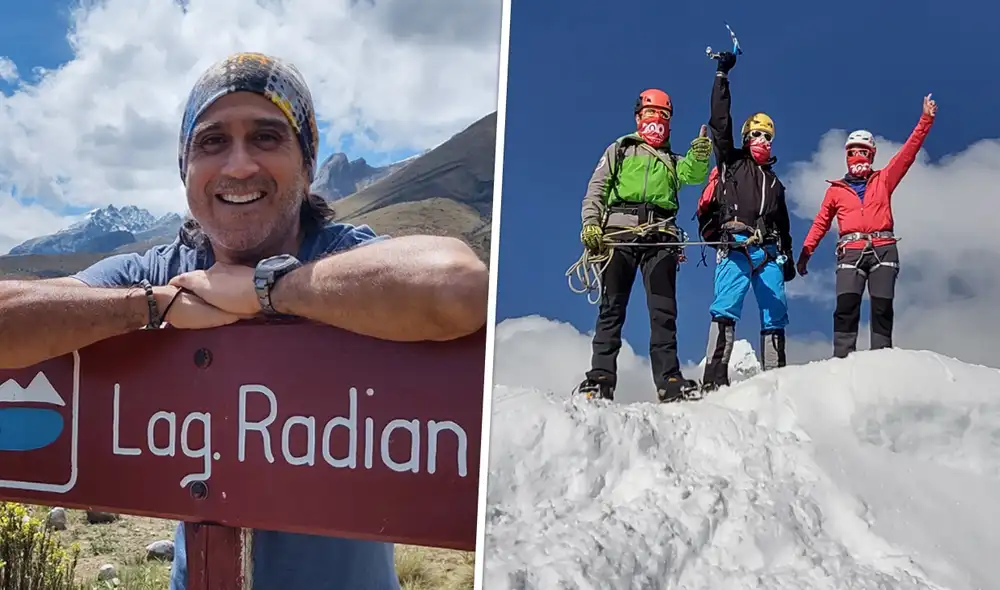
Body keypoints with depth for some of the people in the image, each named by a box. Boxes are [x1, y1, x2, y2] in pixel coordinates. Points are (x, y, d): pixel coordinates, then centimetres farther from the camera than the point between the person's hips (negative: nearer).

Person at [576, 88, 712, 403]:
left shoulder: (673, 161, 26)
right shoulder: (619, 150, 21)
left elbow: (693, 175, 4)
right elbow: (597, 188, 11)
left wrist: (700, 156, -18)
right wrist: (590, 223, -5)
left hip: (660, 237, 2)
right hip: (620, 231, -2)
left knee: (664, 310, -4)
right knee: (612, 307, -7)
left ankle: (669, 379, -6)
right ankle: (601, 377, -9)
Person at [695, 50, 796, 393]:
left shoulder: (773, 181, 31)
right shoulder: (731, 161, 16)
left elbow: (783, 223, 32)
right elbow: (719, 121, 6)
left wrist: (787, 256, 23)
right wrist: (722, 75, 5)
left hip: (768, 252, 6)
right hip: (735, 244, -6)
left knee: (776, 315, -2)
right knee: (726, 308, -20)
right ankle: (714, 380, -28)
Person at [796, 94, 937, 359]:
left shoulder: (883, 180, 19)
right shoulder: (836, 190, 18)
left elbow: (908, 152, 12)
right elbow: (820, 223, 17)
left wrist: (926, 119, 5)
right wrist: (805, 252, 9)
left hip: (883, 249, 1)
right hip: (851, 252, -1)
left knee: (882, 307, -6)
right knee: (846, 305, -18)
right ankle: (842, 359, -22)